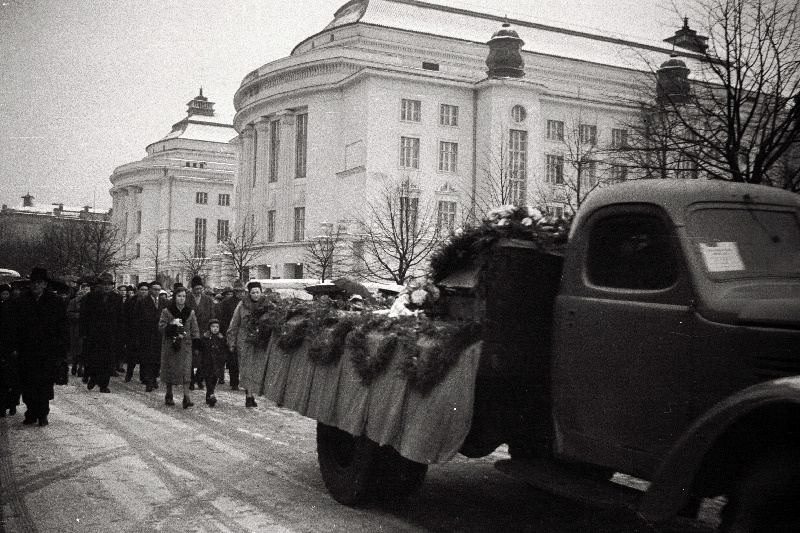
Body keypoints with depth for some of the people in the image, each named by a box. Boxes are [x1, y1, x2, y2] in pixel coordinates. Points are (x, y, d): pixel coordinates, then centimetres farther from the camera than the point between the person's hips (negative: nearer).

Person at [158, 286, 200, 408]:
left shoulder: (190, 313, 8)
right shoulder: (166, 312, 3)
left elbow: (195, 331, 8)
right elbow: (161, 327, -2)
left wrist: (196, 346, 1)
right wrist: (172, 324, -20)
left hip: (185, 345, 0)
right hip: (170, 344, 0)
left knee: (186, 370, -11)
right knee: (170, 369, 4)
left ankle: (186, 396, -15)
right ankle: (169, 396, 19)